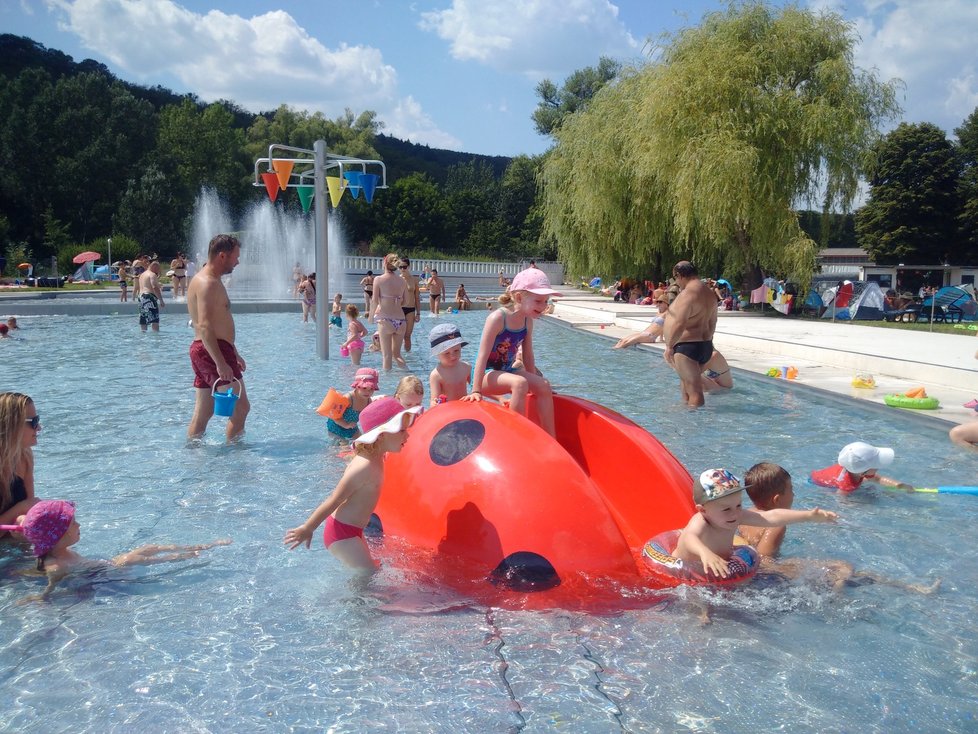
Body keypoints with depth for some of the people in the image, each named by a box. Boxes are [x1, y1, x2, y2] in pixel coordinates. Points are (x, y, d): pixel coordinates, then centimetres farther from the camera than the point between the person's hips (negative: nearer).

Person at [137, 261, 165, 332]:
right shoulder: (152, 275, -6)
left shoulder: (142, 275, 25)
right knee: (155, 320, -16)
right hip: (149, 297, -10)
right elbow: (155, 287, -18)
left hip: (141, 297, 10)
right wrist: (161, 301, -20)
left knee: (143, 321, 10)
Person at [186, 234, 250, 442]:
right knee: (241, 407, -5)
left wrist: (233, 353, 29)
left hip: (201, 350, 10)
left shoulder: (207, 281, 19)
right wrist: (221, 363, -27)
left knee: (203, 413, 13)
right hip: (212, 352, -10)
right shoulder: (208, 283, -14)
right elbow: (204, 326, -24)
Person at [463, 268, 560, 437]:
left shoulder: (527, 321, 0)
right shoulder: (498, 318, -21)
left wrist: (533, 383, 16)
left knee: (543, 385, -13)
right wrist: (476, 391, -27)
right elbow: (483, 355, -24)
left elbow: (528, 356, 10)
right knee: (519, 383, -33)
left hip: (506, 371, 7)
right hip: (487, 374, -7)